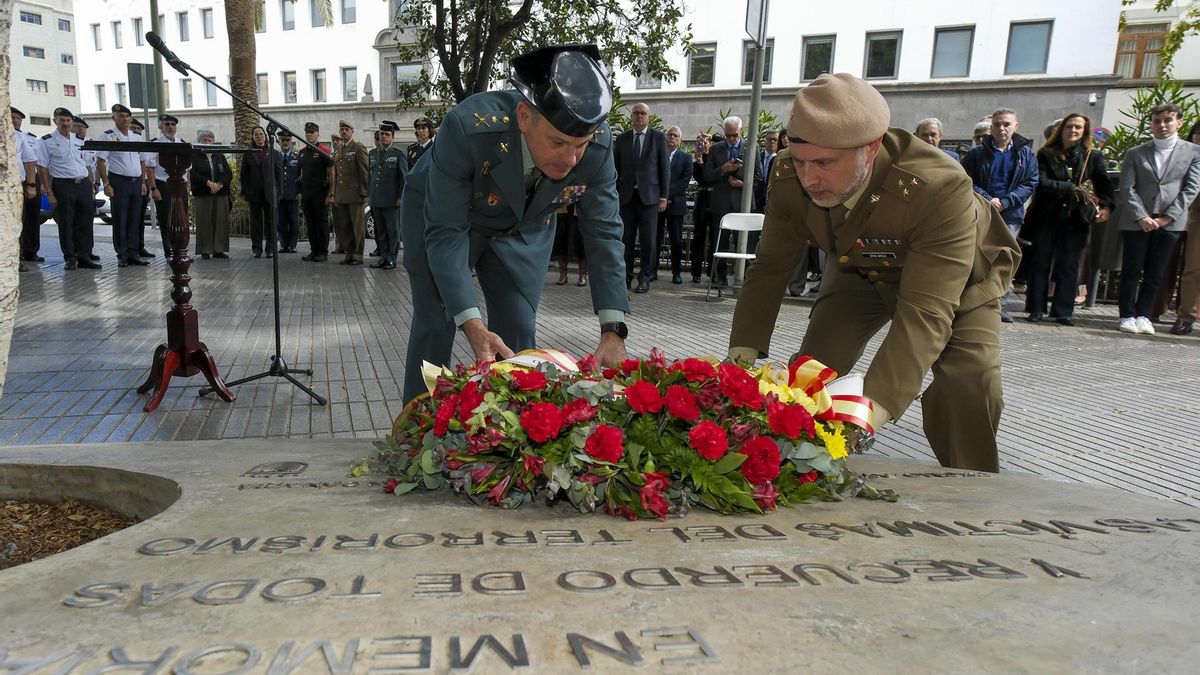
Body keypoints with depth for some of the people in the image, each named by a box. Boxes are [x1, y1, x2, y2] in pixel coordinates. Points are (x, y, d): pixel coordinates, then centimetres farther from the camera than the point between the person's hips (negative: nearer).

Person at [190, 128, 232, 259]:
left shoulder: (219, 155, 14)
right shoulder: (194, 155, 3)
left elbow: (228, 173, 7)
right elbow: (193, 174, -7)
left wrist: (220, 184, -10)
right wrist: (208, 183, -17)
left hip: (220, 193, 3)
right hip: (202, 194, -3)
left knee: (220, 221, 1)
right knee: (204, 222, -3)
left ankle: (218, 249, 7)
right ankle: (205, 251, 2)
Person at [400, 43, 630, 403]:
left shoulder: (597, 145, -29)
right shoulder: (468, 127, -39)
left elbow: (604, 234, -22)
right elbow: (445, 233, -35)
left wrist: (612, 331, -31)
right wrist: (472, 325, -44)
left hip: (524, 227, 3)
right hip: (441, 214, -2)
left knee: (519, 333, -2)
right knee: (435, 327, 0)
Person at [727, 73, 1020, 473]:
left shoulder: (939, 190, -43)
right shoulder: (788, 177, -28)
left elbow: (926, 312, -46)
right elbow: (771, 268, -17)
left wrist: (870, 412, -57)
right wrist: (742, 356, -28)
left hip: (955, 279, -3)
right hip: (860, 272, 4)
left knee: (968, 391, -22)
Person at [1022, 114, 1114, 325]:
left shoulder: (1093, 157, 8)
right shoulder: (1046, 154, 2)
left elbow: (1104, 185, 2)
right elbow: (1041, 183, -11)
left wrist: (1107, 206, -16)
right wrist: (1072, 188, -20)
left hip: (1075, 220, 1)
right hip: (1046, 218, -1)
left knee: (1068, 266, 3)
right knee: (1041, 263, 3)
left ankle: (1064, 311, 7)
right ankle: (1036, 309, 8)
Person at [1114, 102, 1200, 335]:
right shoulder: (1135, 153, 8)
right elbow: (1127, 189, 0)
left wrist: (1167, 217, -9)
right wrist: (1141, 217, -11)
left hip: (1169, 223, 0)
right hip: (1136, 222, 0)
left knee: (1154, 274, 4)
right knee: (1131, 272, 1)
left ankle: (1143, 315, 12)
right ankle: (1127, 315, 9)